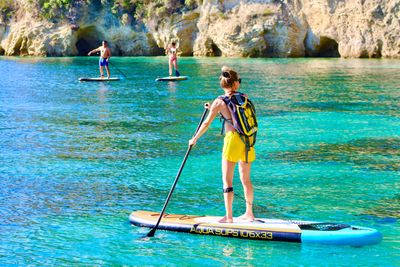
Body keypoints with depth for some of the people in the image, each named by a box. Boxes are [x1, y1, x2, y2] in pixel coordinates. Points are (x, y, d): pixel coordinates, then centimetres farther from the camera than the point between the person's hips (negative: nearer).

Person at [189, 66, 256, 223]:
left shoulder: (219, 102, -5)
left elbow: (207, 123, 0)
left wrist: (195, 139, 13)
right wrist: (214, 109, 31)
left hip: (233, 139, -5)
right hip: (248, 140, 5)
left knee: (227, 180, 3)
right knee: (246, 179, 16)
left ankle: (228, 216, 3)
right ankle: (249, 213, 22)